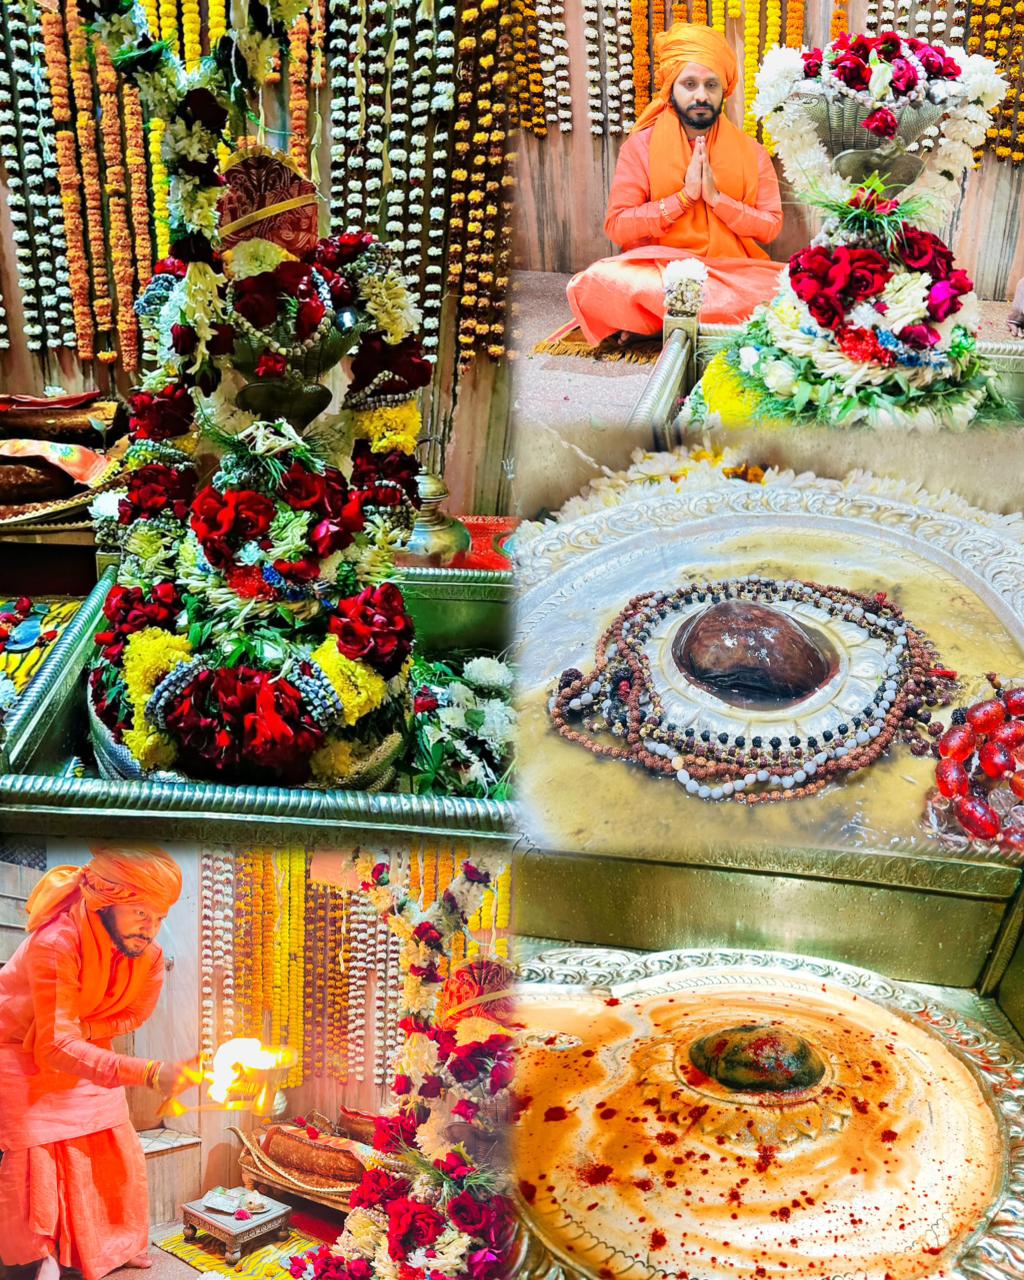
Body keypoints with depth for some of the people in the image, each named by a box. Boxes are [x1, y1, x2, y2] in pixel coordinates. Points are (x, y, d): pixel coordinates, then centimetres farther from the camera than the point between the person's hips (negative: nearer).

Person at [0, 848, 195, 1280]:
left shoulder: (148, 955, -22)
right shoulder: (55, 944, -40)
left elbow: (135, 1013, -2)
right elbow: (56, 1046, -45)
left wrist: (82, 1029, -24)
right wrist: (150, 1074, -54)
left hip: (87, 1048, 5)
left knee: (114, 1146, 5)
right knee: (36, 1151, -5)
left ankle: (115, 1243, 24)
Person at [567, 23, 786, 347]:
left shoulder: (751, 151, 7)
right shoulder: (640, 146, 2)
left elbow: (771, 226, 1)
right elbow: (617, 226, -7)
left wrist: (716, 197, -13)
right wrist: (684, 196, -14)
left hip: (735, 270, 2)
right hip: (659, 269, -2)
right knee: (595, 283, -32)